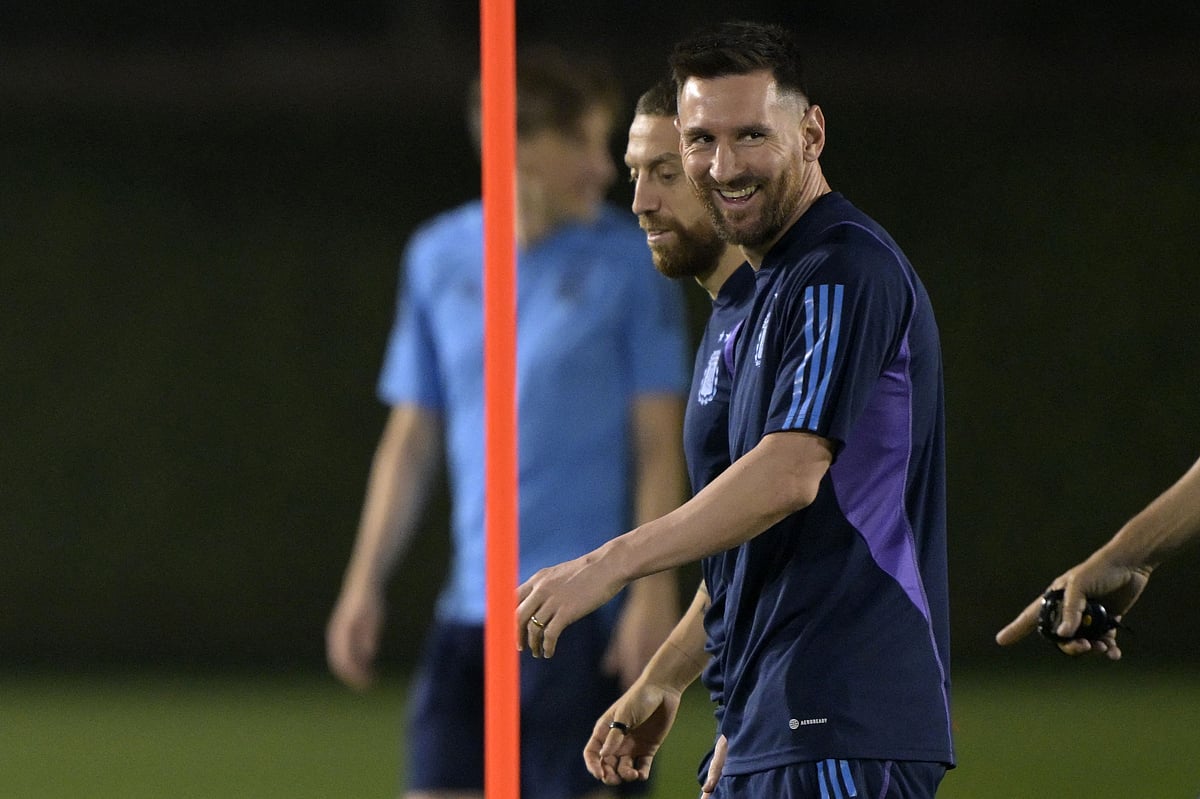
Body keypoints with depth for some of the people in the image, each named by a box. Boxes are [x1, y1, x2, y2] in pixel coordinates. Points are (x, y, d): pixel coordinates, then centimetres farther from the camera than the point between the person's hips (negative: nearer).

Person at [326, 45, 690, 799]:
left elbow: (660, 445, -4)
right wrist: (365, 584, 10)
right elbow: (411, 440, 14)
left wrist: (654, 593, -12)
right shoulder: (439, 258, 8)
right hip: (471, 608, 4)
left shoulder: (631, 263, -3)